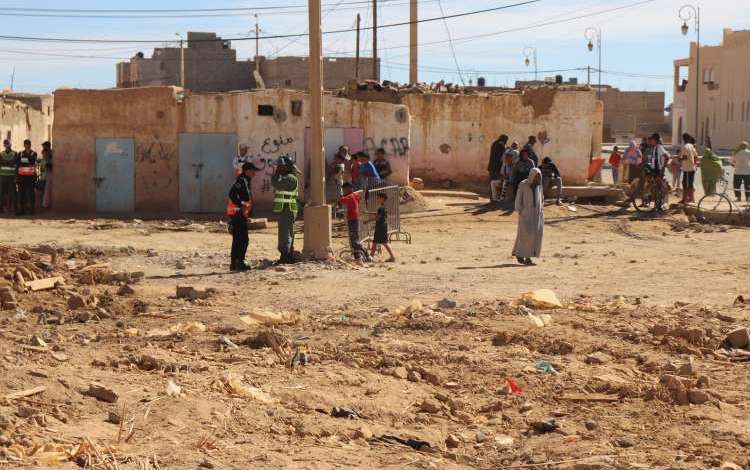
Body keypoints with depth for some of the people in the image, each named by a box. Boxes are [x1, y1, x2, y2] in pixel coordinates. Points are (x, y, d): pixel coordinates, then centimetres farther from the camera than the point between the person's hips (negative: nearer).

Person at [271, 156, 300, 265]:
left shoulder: (290, 178, -14)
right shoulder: (287, 178, 19)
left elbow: (275, 183, -22)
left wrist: (277, 172, -13)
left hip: (287, 211, -11)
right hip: (285, 211, 11)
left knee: (285, 235, -11)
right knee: (287, 235, 15)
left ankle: (285, 257, -13)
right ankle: (289, 257, 20)